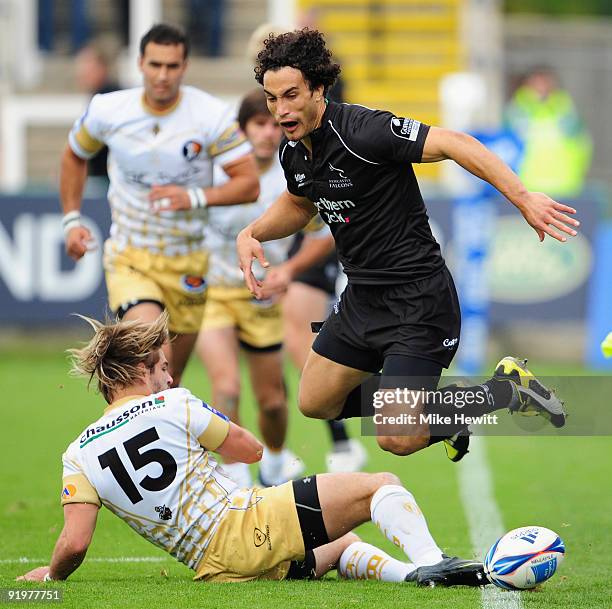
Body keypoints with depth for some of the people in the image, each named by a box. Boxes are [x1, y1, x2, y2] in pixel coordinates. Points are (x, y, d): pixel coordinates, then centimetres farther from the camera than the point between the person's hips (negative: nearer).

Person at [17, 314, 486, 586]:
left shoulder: (80, 456, 5)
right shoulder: (173, 406, -4)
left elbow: (74, 543, -5)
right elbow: (252, 450, 8)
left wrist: (51, 576, 16)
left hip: (215, 569, 6)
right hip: (251, 527, -6)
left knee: (339, 546, 29)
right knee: (381, 486, 0)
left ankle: (404, 573, 2)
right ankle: (429, 562, -24)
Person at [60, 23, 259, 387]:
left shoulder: (212, 116, -13)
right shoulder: (107, 111, -8)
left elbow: (249, 184, -14)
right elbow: (75, 156, 13)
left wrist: (195, 197, -28)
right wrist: (72, 219, 5)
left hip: (188, 264, 1)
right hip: (128, 258, -1)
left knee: (170, 380, 12)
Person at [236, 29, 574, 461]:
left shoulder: (362, 130, -23)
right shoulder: (294, 150, 3)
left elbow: (454, 144, -28)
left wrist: (522, 198, -36)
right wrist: (251, 234, 8)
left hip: (417, 299, -9)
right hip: (363, 296, 9)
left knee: (397, 439, -14)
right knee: (315, 403, 17)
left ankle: (509, 392, 7)